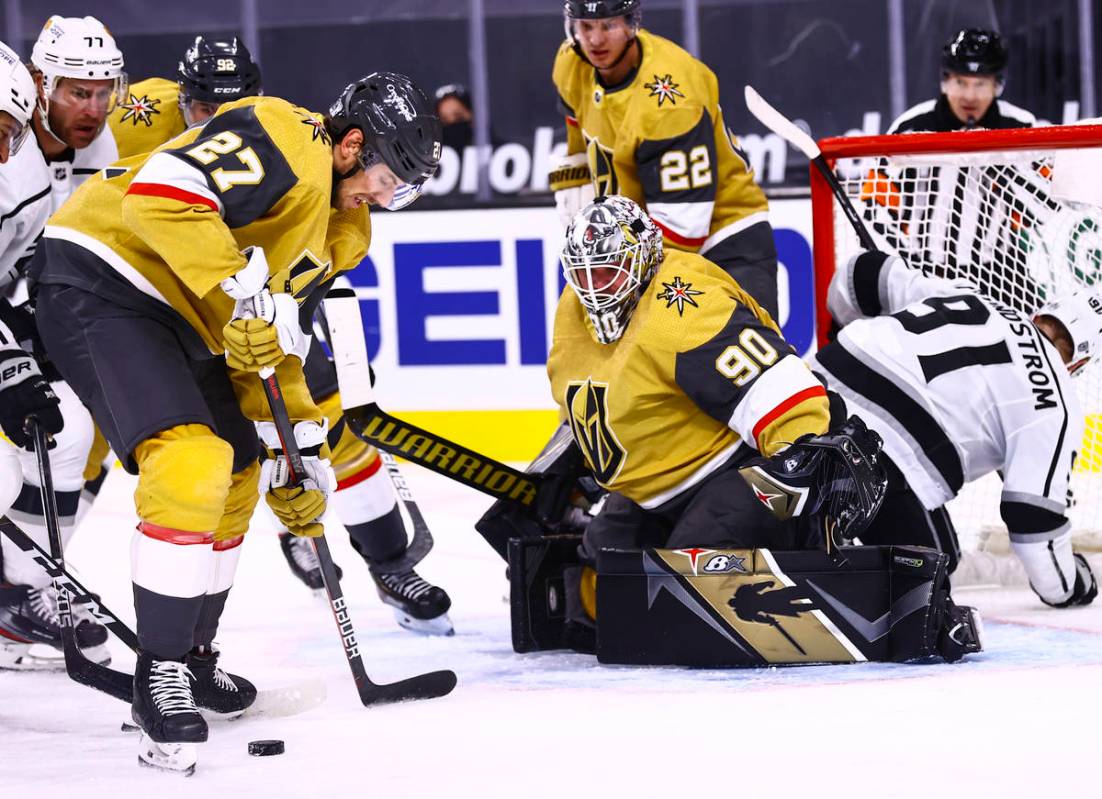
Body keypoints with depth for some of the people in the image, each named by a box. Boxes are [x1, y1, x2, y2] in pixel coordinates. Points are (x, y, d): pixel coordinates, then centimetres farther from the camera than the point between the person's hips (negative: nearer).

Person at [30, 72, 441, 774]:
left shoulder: (338, 233, 14)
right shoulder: (287, 142, -17)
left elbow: (278, 344, 20)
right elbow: (161, 190, -31)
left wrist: (300, 450, 14)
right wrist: (243, 292, -32)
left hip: (178, 321, 11)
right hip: (99, 280, -11)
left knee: (237, 480, 18)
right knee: (192, 461, -24)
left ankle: (190, 657, 33)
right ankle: (159, 675, -17)